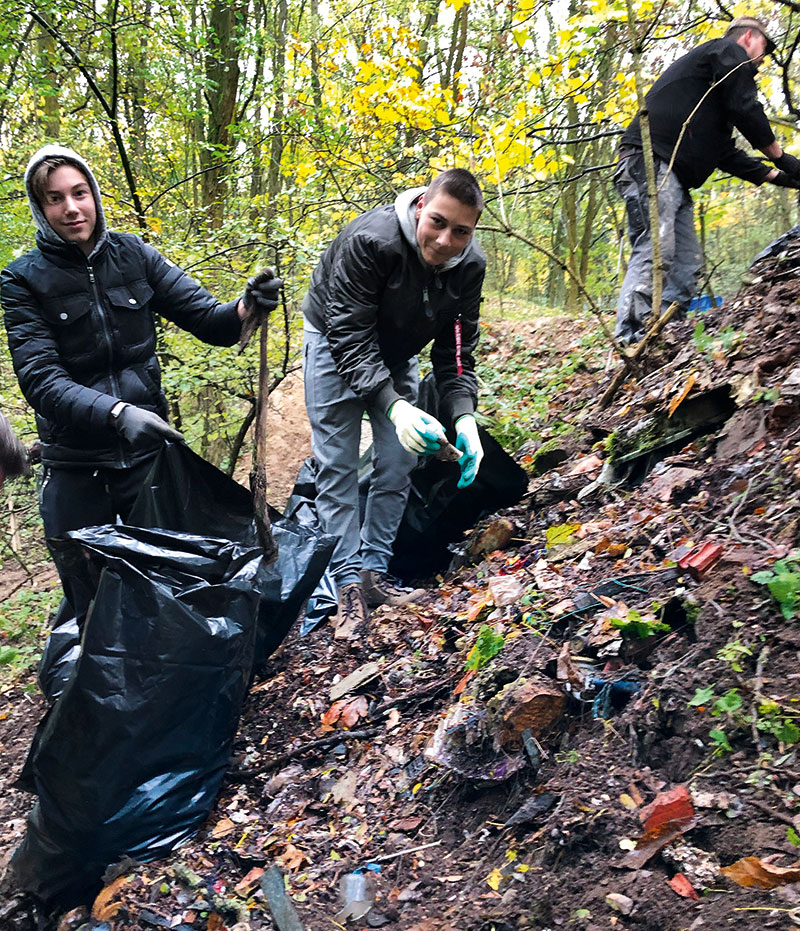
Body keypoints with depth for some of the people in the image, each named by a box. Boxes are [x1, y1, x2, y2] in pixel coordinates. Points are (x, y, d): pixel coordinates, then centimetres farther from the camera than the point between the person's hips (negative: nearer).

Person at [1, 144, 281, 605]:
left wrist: (247, 307, -26)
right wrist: (117, 412, -33)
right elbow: (40, 378, -16)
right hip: (75, 467, -1)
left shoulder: (132, 254, -1)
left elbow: (207, 318, -3)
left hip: (147, 452, 2)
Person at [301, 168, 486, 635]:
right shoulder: (369, 242, -36)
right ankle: (349, 581, -1)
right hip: (335, 342, -4)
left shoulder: (470, 265, -20)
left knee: (399, 464, 1)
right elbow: (349, 338, -36)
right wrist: (394, 406, -48)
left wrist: (464, 416, -32)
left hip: (397, 353, 5)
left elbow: (457, 351, -15)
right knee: (338, 464, -7)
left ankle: (375, 570, 12)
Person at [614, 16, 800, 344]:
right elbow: (745, 109, -4)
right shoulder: (730, 51, 9)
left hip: (674, 178, 10)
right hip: (651, 162, -10)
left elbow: (726, 154, 30)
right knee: (655, 253, -22)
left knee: (687, 265, 3)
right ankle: (630, 341, -30)